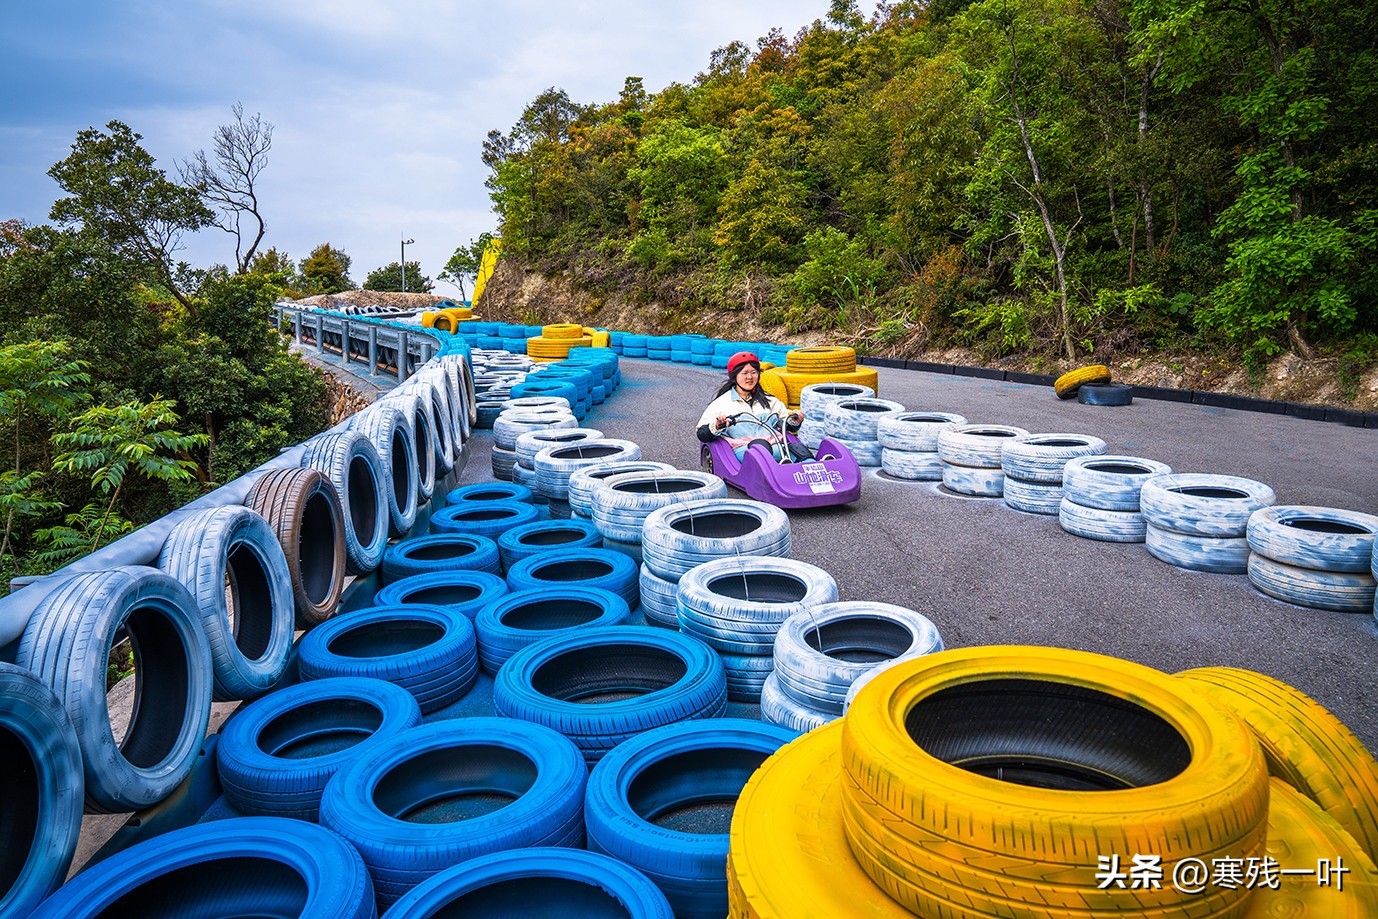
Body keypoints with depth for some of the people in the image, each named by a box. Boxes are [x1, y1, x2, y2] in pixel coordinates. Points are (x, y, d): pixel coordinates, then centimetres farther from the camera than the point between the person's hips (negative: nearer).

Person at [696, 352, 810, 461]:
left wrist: (795, 420, 7)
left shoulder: (769, 400, 29)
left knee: (796, 447, -31)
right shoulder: (721, 402, 17)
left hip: (775, 445, 3)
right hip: (742, 449, -3)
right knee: (759, 444, -39)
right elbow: (702, 435, 9)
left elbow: (789, 426, 30)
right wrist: (716, 427, -12)